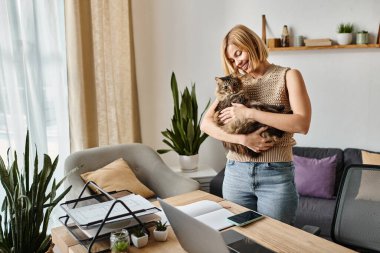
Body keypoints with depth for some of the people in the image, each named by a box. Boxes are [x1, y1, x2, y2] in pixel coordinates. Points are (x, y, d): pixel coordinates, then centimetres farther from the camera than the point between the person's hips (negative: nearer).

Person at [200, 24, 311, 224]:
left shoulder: (288, 76, 1)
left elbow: (302, 124, -14)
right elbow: (206, 123, 1)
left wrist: (249, 113, -17)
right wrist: (243, 139, -14)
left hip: (276, 176, -3)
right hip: (236, 173, 3)